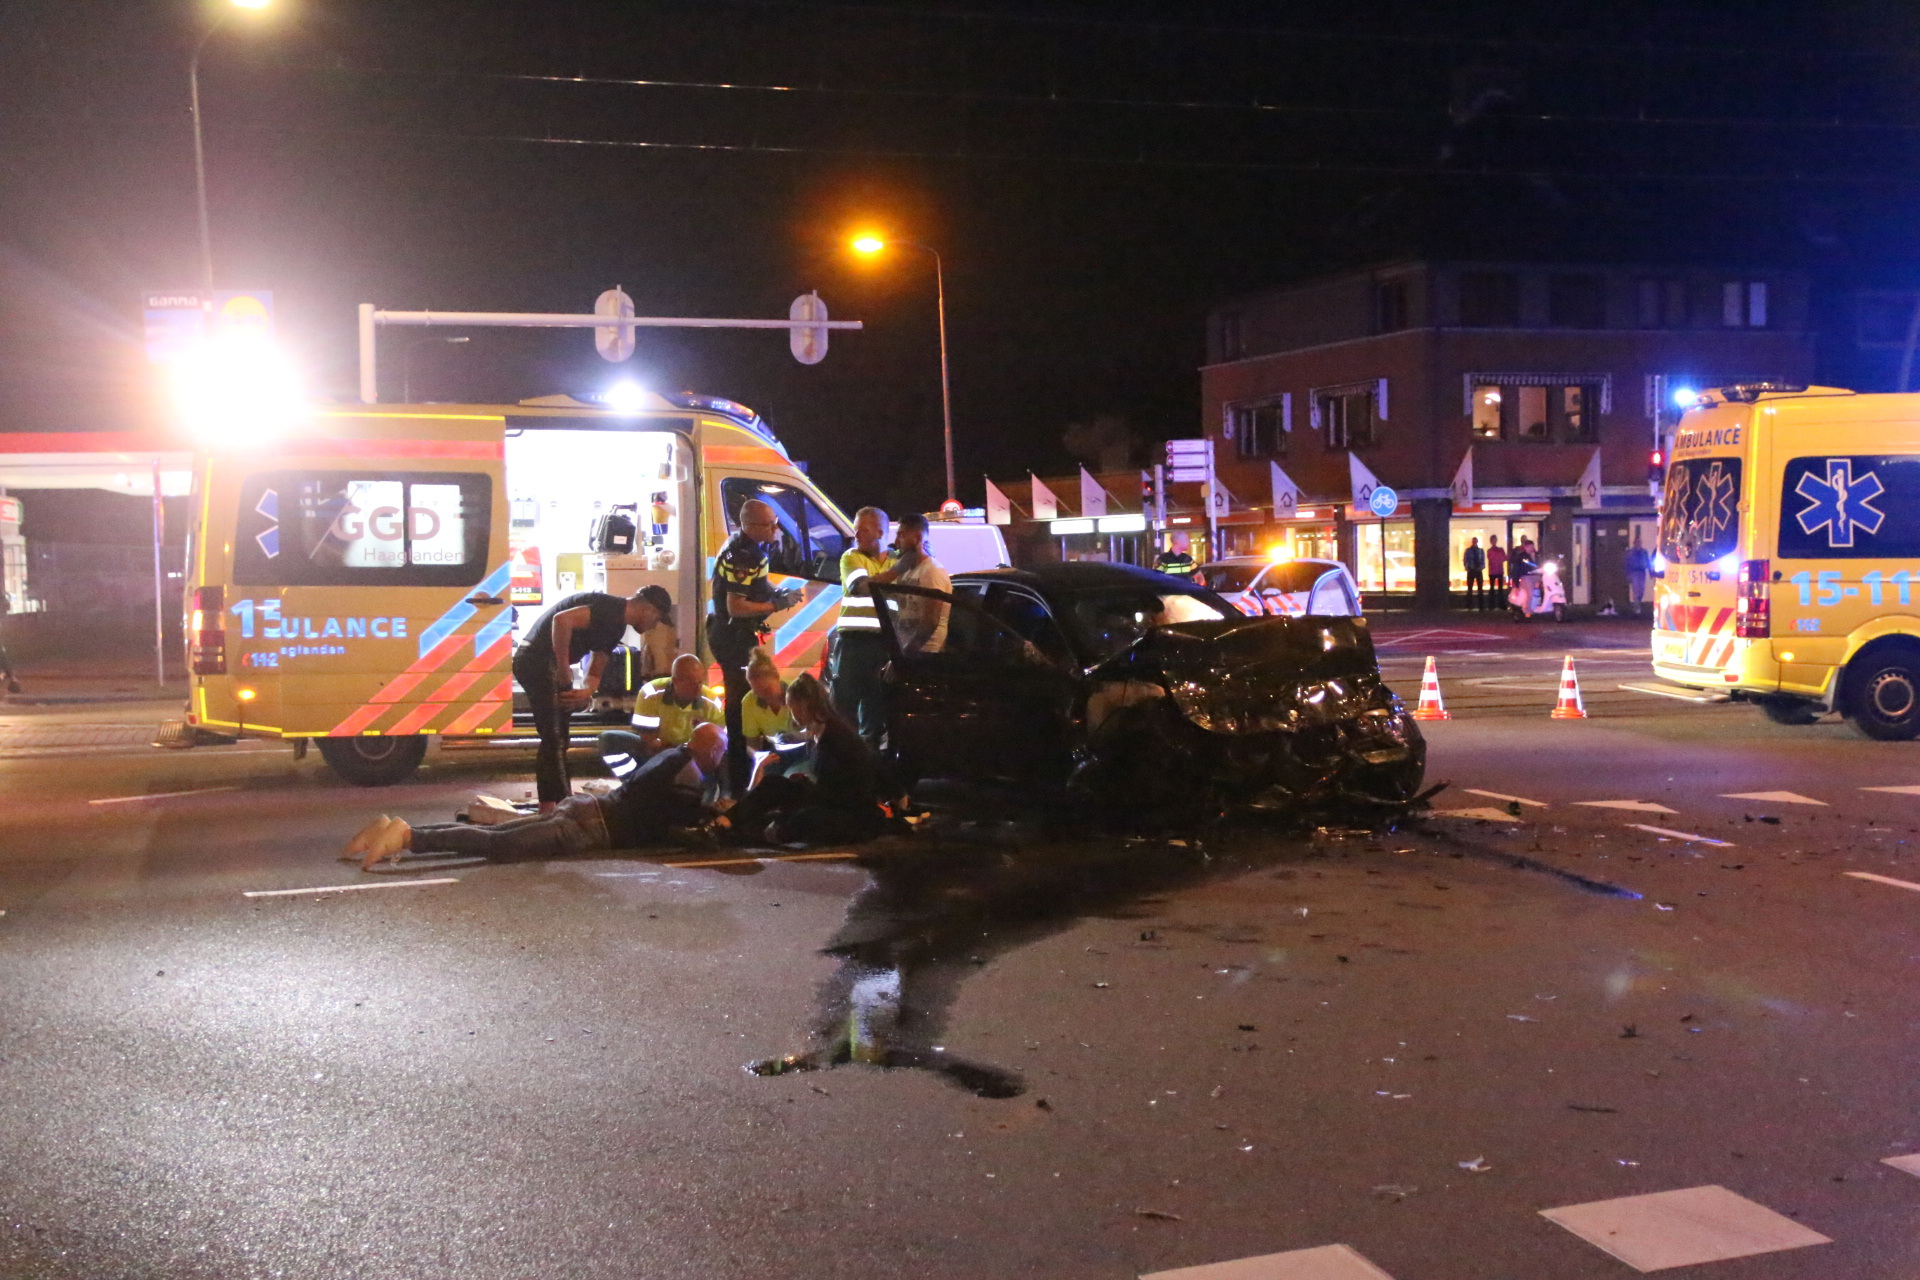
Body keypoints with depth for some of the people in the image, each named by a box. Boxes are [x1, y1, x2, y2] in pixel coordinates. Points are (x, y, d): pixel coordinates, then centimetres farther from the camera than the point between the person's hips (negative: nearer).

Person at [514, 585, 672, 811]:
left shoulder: (617, 625, 16)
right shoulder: (610, 609, -16)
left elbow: (596, 668, 18)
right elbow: (562, 619, -31)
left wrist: (587, 692, -5)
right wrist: (564, 671, -23)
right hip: (540, 662, -11)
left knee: (555, 741, 15)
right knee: (555, 740, -10)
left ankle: (548, 810, 21)